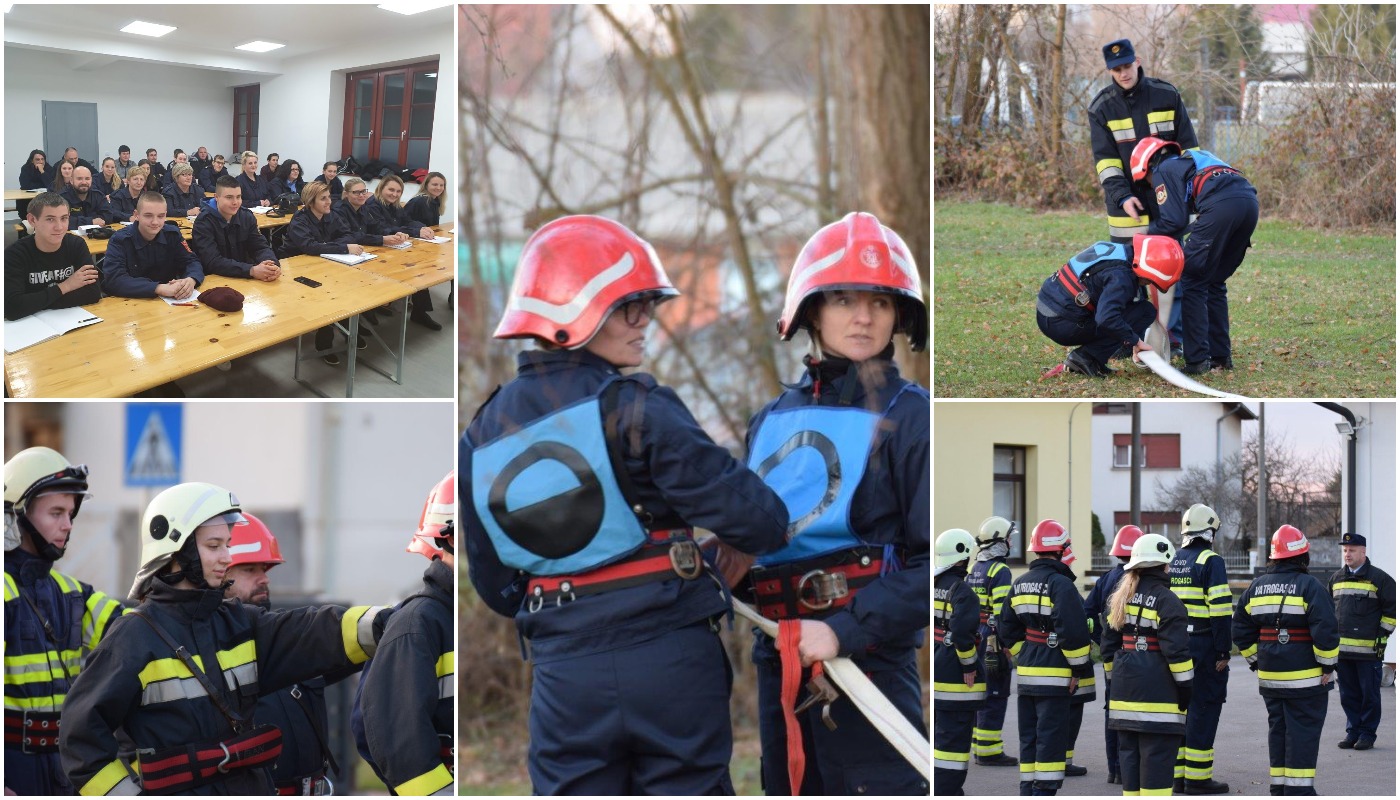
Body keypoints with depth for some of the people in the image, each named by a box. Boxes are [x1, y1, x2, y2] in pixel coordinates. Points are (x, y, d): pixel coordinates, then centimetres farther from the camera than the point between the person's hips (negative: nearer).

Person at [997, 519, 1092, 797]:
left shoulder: (1019, 584, 11)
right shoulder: (1060, 584, -14)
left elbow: (1007, 629, 16)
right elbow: (1073, 631, -19)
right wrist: (1080, 668, -11)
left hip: (1026, 671, 7)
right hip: (1054, 675, -7)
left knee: (1028, 737, 13)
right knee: (1050, 737, -5)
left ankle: (1028, 790, 18)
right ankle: (1045, 790, -7)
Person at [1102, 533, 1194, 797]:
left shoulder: (1118, 600, 13)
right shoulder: (1166, 601, -11)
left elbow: (1109, 646, 17)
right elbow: (1176, 650, -14)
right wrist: (1185, 687, -7)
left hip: (1124, 691, 7)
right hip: (1158, 694, -7)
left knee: (1129, 753, 12)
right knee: (1156, 756, -6)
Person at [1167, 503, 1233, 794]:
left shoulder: (1171, 562, 13)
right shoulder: (1210, 561, -11)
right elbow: (1219, 609, -18)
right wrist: (1223, 652, -15)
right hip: (1204, 647, -7)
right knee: (1203, 708, -3)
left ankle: (1178, 773, 17)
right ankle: (1197, 778, -3)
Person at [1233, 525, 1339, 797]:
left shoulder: (1256, 586, 7)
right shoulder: (1309, 586, -12)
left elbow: (1240, 630, 12)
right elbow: (1325, 630, -18)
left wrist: (1256, 660, 18)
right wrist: (1327, 664, -8)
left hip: (1270, 678, 6)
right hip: (1305, 678, -6)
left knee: (1278, 729, 15)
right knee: (1303, 732, -1)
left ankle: (1278, 785, 19)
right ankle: (1298, 787, -3)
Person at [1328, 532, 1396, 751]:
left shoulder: (1379, 579, -3)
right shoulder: (1336, 579, 15)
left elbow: (1392, 609, -2)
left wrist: (1383, 635, -7)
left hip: (1368, 649, -5)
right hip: (1341, 649, 5)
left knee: (1369, 694, 0)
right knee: (1348, 694, 9)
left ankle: (1367, 734, 7)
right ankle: (1353, 732, 17)